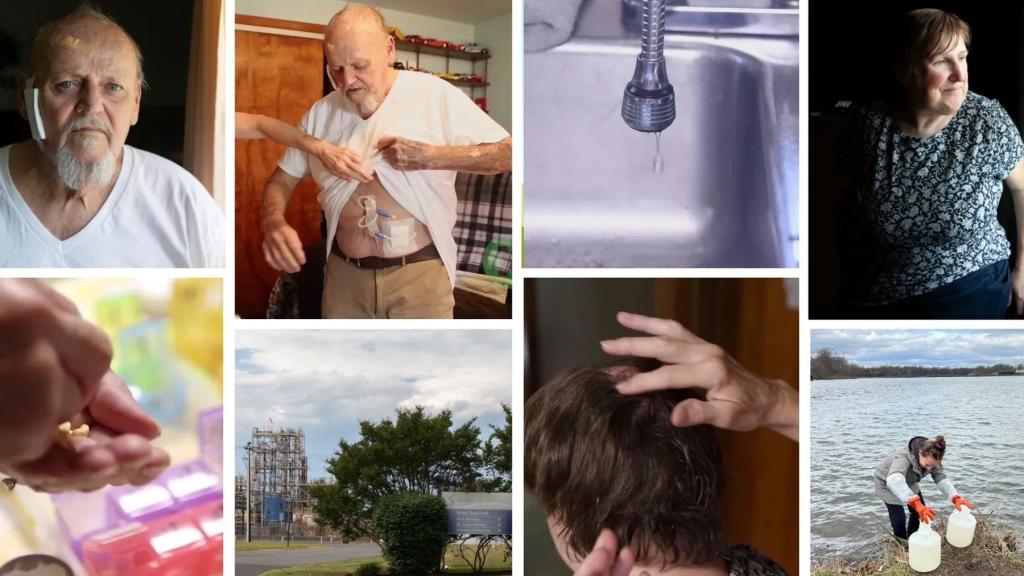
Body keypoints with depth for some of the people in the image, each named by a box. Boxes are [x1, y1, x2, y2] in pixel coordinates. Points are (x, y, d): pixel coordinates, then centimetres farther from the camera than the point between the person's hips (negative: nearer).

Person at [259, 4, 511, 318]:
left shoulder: (435, 95, -8)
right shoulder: (321, 113, 4)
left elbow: (508, 153, -8)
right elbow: (282, 180, 10)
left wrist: (431, 156, -19)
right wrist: (272, 222, -13)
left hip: (419, 273, -3)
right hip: (345, 274, 4)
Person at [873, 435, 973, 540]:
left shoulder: (932, 459, -23)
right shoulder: (903, 457, -44)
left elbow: (942, 480, -27)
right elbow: (894, 480, -62)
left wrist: (956, 498, -47)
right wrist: (916, 503, -73)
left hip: (908, 483, 6)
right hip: (887, 483, -6)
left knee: (919, 512, 9)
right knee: (899, 519, -8)